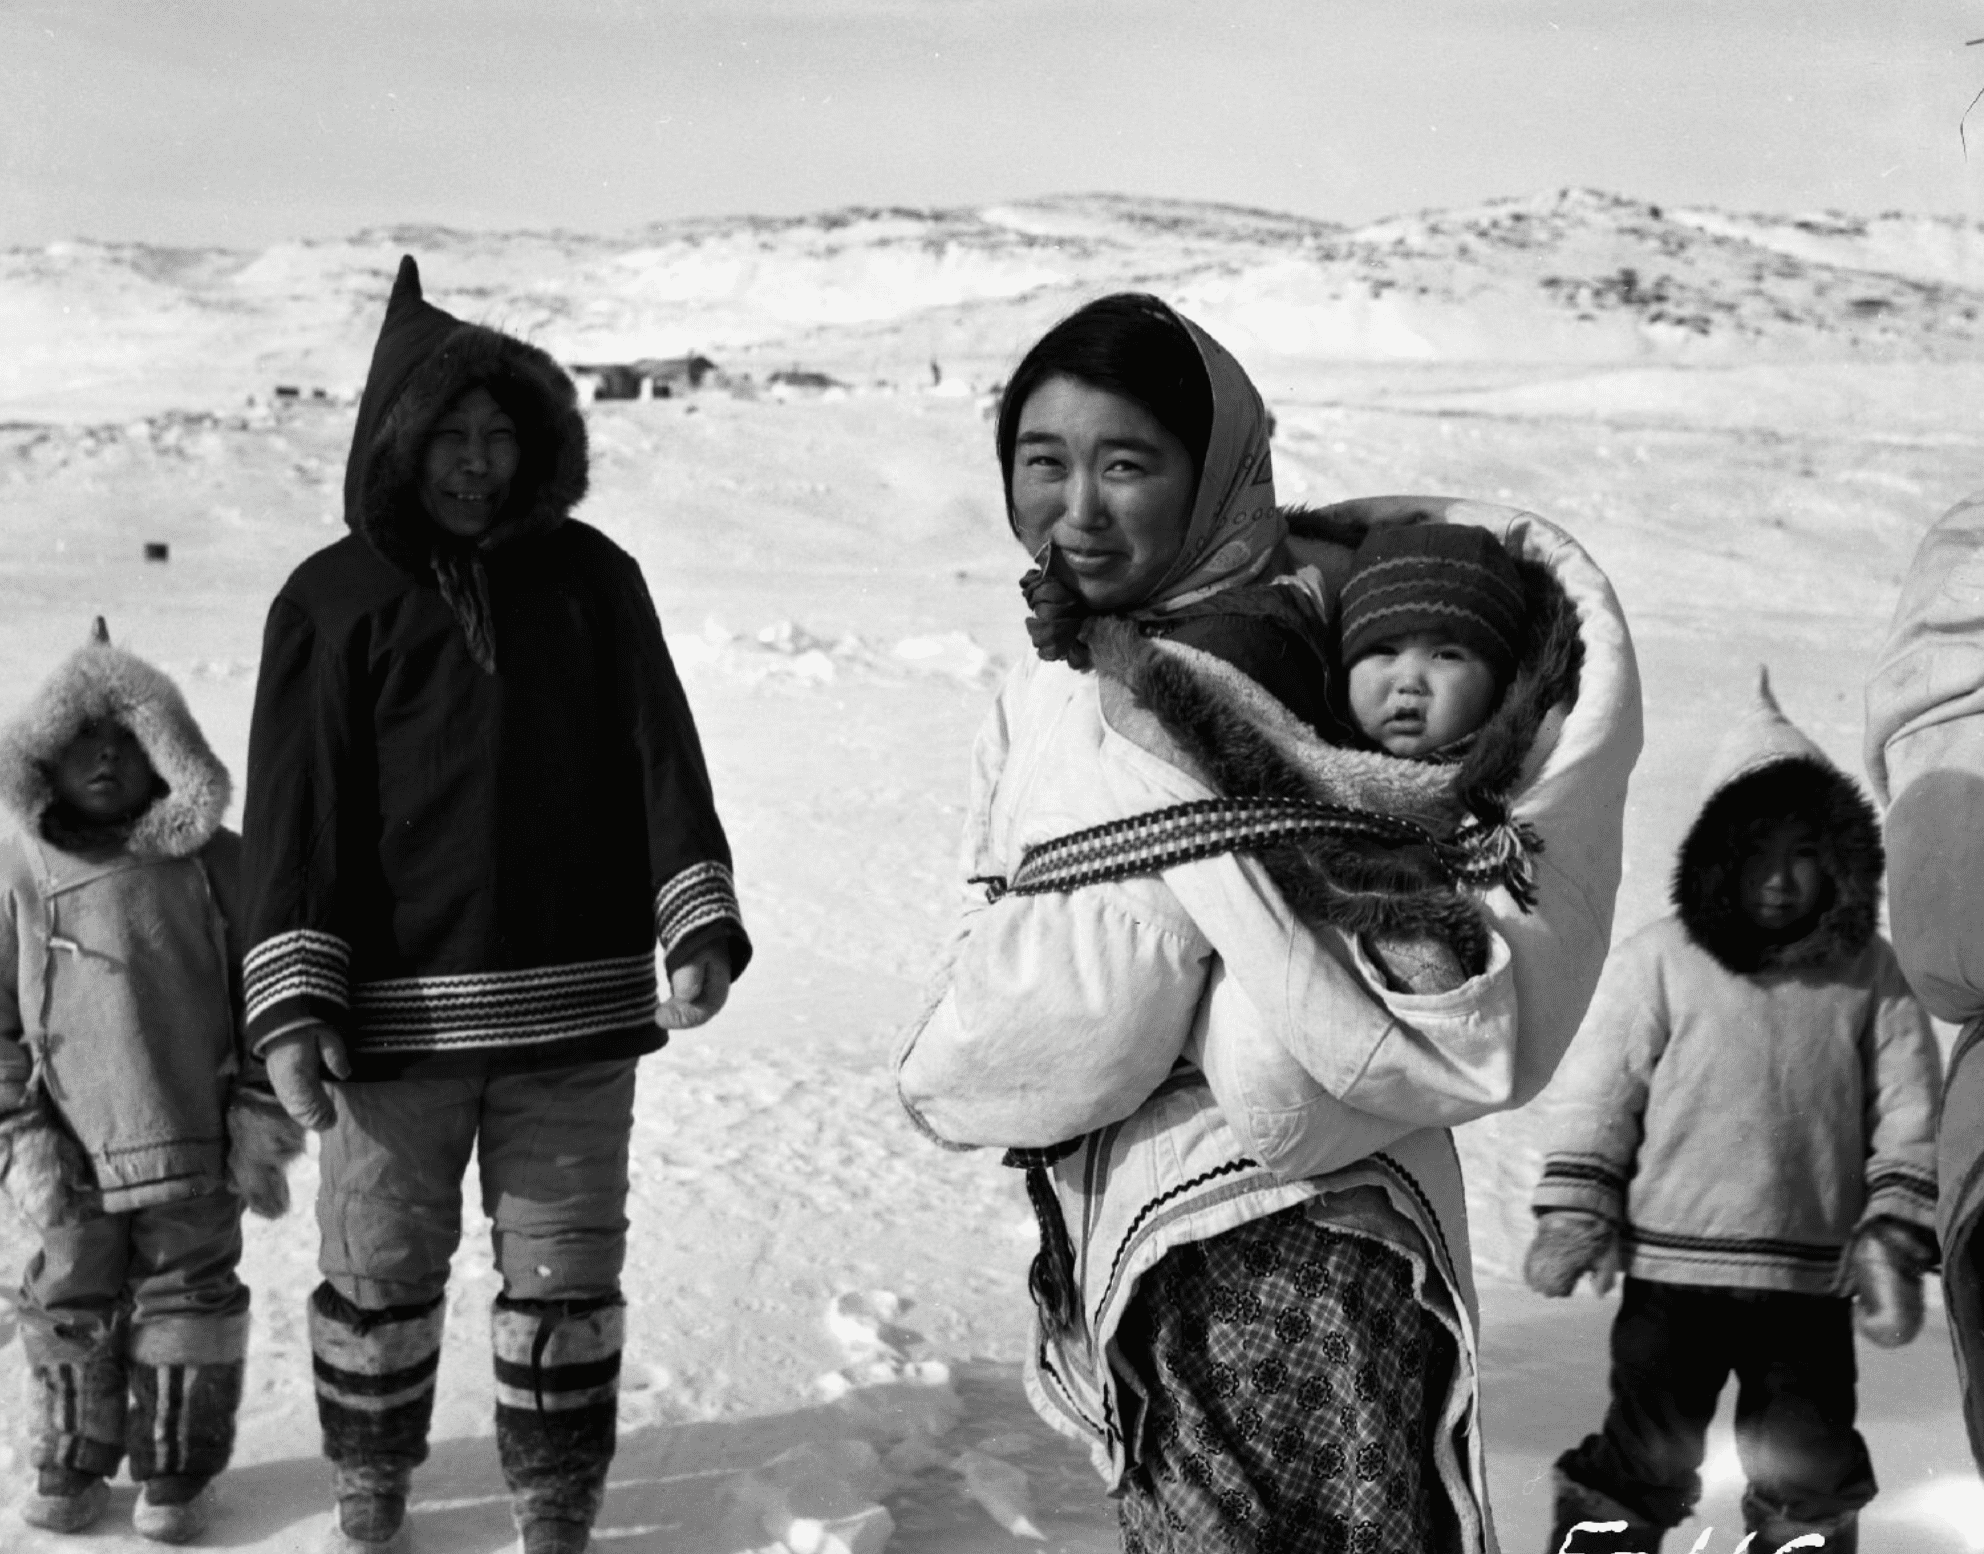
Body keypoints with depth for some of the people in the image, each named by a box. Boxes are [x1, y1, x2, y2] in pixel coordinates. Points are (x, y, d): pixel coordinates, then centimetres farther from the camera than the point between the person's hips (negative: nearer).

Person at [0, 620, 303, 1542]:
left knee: (186, 1301, 11)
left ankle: (174, 1468, 26)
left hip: (197, 1152, 0)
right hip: (75, 1155, 0)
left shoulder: (214, 866, -4)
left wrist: (263, 1123, -4)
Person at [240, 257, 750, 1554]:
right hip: (397, 1009, -1)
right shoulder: (333, 599, 1)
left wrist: (698, 922, -12)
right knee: (381, 1268, 11)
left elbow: (663, 756, 1)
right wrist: (292, 1002, -11)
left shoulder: (590, 575, 5)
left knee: (569, 1274, 8)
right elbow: (296, 810, -3)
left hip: (577, 1003, 1)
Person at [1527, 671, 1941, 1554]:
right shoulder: (1659, 960, -3)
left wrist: (1894, 1243, -4)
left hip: (1813, 1283, 2)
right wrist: (1572, 1216, -5)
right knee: (1640, 1461, 5)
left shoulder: (1870, 974, 2)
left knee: (1812, 1476, 12)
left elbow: (1907, 1118, 3)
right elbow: (1600, 1097, -1)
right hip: (1673, 1269, -2)